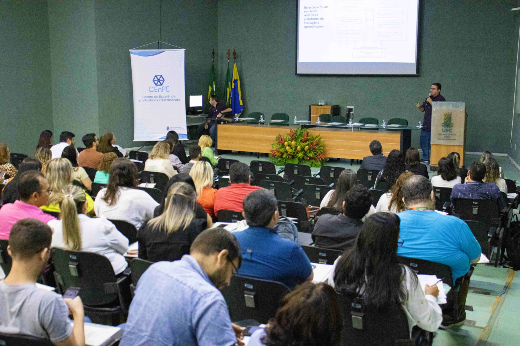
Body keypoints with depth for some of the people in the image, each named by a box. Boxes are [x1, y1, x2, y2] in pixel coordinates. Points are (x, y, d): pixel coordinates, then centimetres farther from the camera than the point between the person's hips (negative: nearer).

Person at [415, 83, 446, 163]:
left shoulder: (441, 99, -6)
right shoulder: (428, 98, 16)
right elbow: (423, 109, 23)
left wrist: (431, 102, -18)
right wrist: (419, 106, 1)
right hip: (425, 125, 7)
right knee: (423, 142, 10)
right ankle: (425, 158, 21)